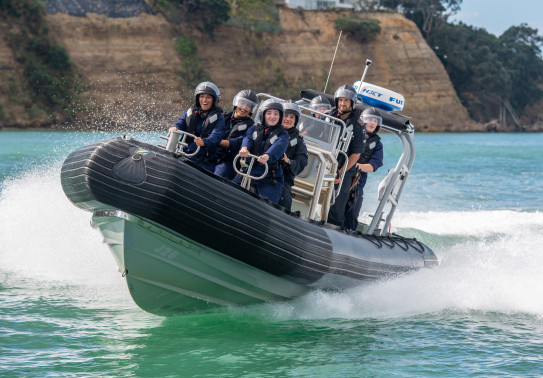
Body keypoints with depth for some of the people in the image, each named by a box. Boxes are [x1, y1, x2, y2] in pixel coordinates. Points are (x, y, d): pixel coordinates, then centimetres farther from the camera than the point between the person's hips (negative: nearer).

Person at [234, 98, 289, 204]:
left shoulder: (283, 135, 5)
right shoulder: (254, 129, 14)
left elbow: (279, 146, -16)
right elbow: (248, 138, -7)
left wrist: (267, 155, -39)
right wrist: (244, 147, -33)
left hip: (270, 177, -3)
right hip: (248, 171, 3)